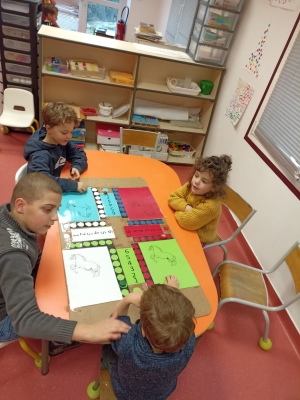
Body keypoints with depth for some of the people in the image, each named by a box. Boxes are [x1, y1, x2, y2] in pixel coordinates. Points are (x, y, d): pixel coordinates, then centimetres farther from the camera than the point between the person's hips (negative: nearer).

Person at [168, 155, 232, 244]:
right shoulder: (191, 186, -15)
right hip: (188, 229, 6)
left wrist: (179, 210, -18)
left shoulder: (210, 206, -35)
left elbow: (187, 222, -35)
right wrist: (186, 208, -28)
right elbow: (173, 197, -13)